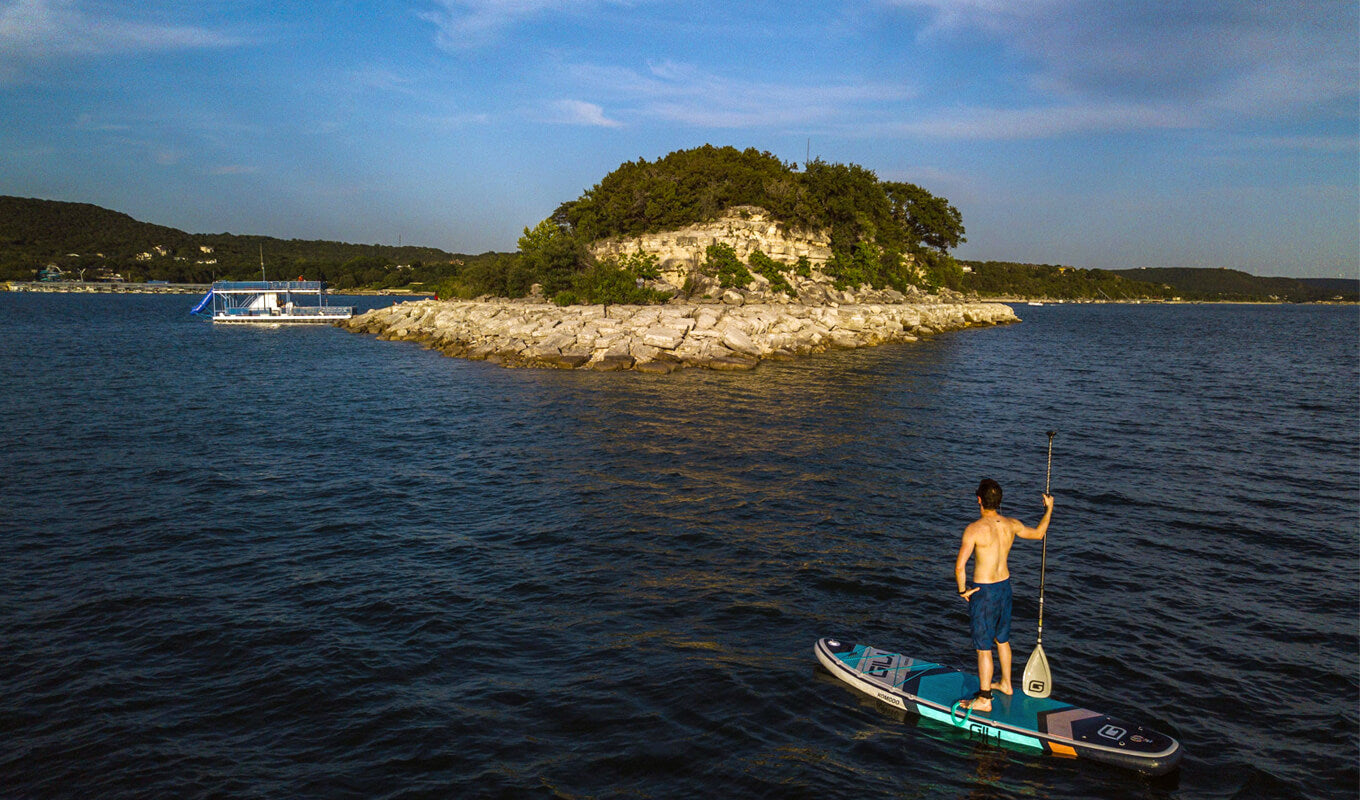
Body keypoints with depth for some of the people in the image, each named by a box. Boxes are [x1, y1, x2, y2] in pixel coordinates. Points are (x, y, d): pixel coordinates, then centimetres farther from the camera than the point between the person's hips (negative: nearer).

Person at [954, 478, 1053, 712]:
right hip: (1004, 586, 7)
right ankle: (1006, 684, 42)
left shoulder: (974, 529, -23)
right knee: (1002, 639, 25)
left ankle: (984, 699, 12)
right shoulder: (1011, 525, -4)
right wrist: (1049, 509, 30)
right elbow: (1038, 533, 16)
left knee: (983, 648, 3)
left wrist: (962, 590, -11)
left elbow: (960, 566, -27)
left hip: (983, 592, -7)